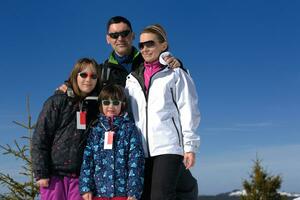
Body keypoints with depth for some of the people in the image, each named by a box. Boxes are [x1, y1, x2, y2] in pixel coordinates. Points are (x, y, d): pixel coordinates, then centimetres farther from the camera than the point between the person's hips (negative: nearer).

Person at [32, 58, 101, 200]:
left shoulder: (98, 106, 10)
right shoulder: (56, 102, 2)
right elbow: (40, 139, -2)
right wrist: (41, 173, -9)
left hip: (81, 177, 2)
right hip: (54, 175, -2)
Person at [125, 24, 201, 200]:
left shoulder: (175, 74, 7)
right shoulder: (133, 78, 18)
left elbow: (188, 111, 1)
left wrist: (190, 146, -6)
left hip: (168, 146, -4)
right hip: (141, 149, 5)